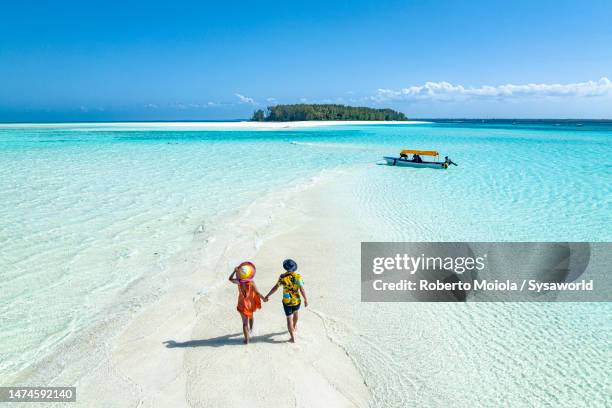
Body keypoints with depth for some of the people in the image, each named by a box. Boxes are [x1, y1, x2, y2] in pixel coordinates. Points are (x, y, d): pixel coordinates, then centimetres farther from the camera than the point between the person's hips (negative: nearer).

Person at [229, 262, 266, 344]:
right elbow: (257, 293, -17)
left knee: (245, 322, 7)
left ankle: (247, 339, 6)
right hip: (251, 303, 1)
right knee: (251, 316, 29)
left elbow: (230, 279, -1)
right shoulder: (251, 283, -24)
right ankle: (250, 330, 52)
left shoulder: (239, 282, -19)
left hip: (242, 304, -1)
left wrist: (234, 271, -6)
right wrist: (263, 298, -3)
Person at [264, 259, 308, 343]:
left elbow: (275, 287, -8)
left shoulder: (282, 277, -15)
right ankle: (294, 327, 52)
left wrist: (268, 295, 4)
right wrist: (306, 299, -4)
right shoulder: (298, 277, -18)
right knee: (296, 312, 31)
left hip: (287, 301, -1)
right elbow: (302, 289, -17)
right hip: (296, 300, 1)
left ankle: (293, 338, 12)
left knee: (289, 318, 9)